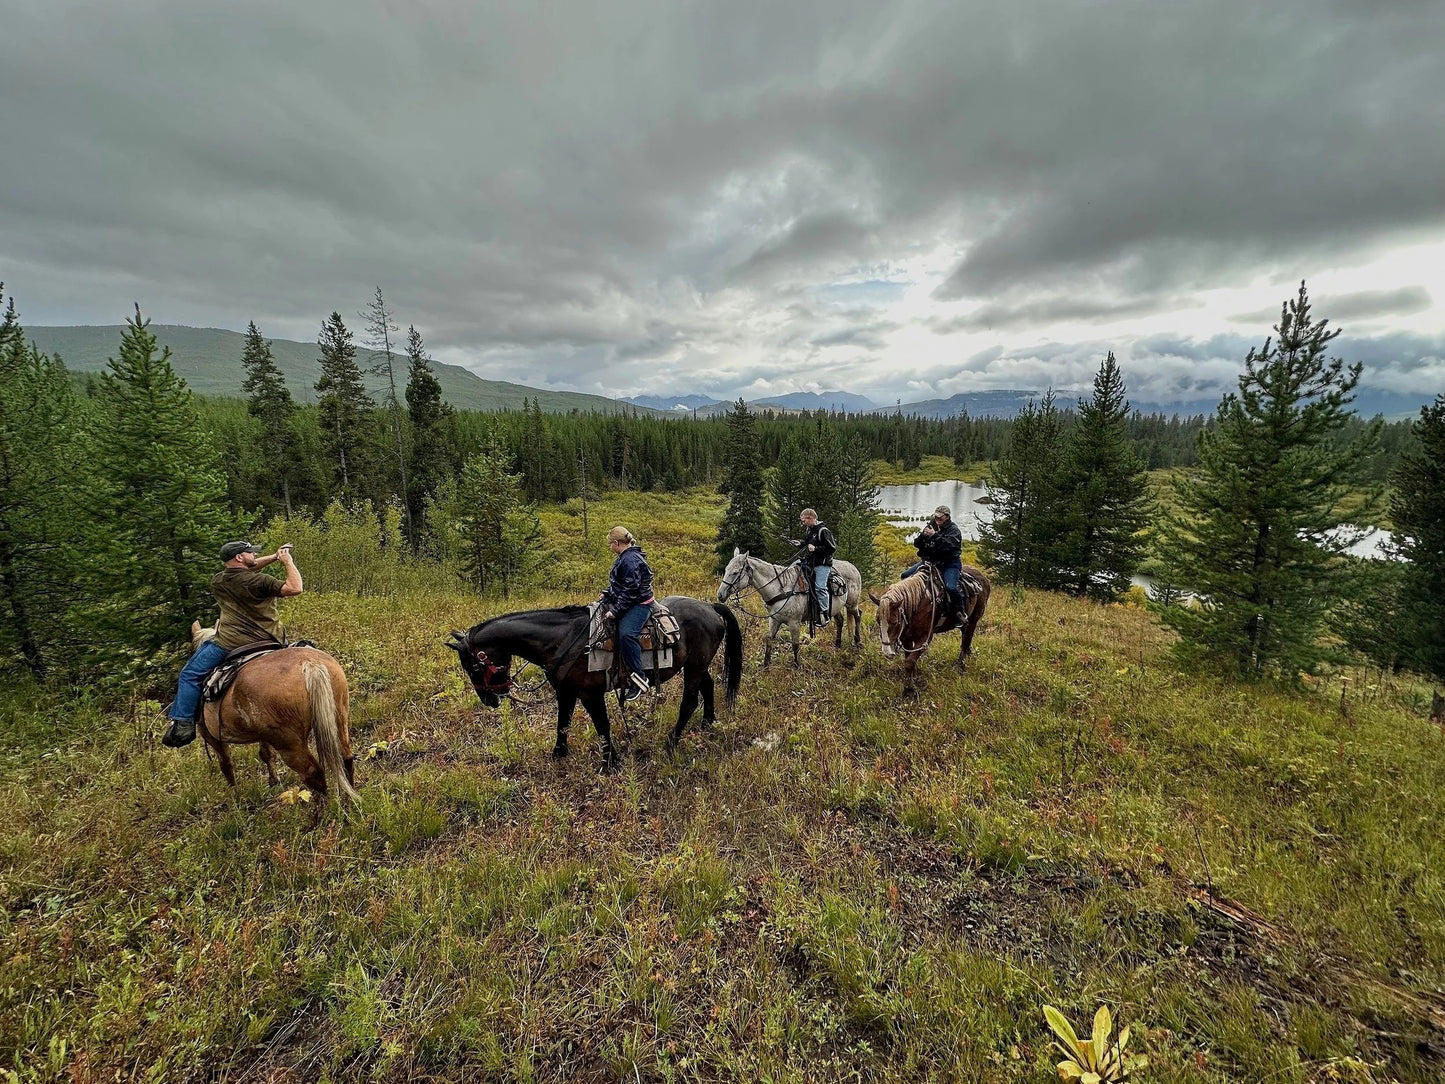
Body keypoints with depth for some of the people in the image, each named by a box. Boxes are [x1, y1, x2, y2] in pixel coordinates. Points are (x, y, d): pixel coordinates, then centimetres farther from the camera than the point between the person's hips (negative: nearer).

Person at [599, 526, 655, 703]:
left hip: (639, 605, -12)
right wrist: (607, 594, 10)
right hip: (626, 602, 12)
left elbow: (630, 591, -24)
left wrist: (615, 610, -22)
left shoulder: (631, 560, -20)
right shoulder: (625, 557, 14)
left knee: (626, 633, -33)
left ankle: (639, 678, -26)